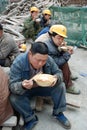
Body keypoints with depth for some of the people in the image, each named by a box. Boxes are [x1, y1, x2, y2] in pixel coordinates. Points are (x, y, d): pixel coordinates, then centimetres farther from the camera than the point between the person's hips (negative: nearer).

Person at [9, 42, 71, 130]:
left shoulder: (49, 60, -21)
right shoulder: (18, 63, -30)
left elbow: (58, 72, -7)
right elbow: (12, 86, -29)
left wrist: (56, 78, -33)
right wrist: (22, 86, -53)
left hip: (44, 87, 2)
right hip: (25, 90, -2)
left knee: (60, 86, -17)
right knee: (14, 98, -29)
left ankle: (58, 113, 2)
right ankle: (30, 119, -5)